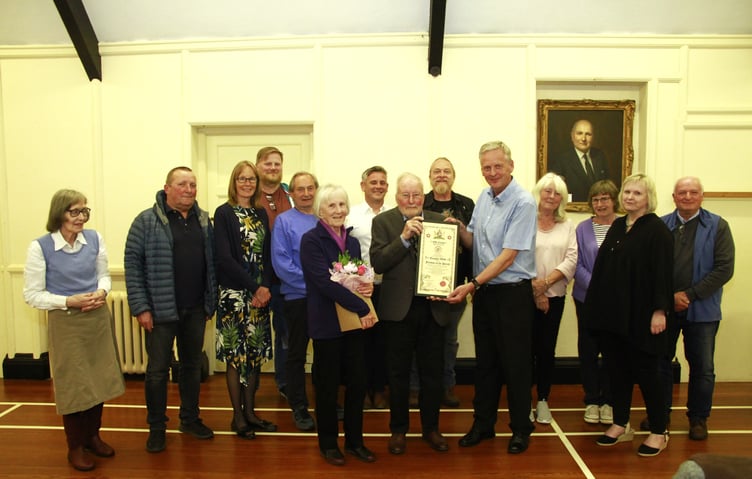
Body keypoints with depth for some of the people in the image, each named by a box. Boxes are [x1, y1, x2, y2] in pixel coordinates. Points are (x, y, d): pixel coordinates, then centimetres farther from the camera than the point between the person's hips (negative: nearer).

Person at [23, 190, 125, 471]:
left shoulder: (94, 239, -1)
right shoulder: (40, 247, -11)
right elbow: (32, 294, -9)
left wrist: (101, 292, -12)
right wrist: (69, 301, -20)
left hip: (98, 318, 4)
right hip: (66, 323, -4)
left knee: (99, 380, 13)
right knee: (74, 385, 6)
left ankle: (93, 435, 34)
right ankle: (75, 446, 26)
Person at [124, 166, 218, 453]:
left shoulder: (204, 221, 7)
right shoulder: (147, 221, -6)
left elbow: (212, 263, 9)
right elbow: (133, 264, -8)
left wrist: (212, 302, 6)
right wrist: (141, 307, -12)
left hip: (196, 310, 4)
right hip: (161, 310, -4)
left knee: (192, 366, 15)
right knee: (158, 369, 6)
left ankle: (190, 419, 31)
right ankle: (157, 427, 22)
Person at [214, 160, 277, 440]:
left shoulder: (261, 214, 12)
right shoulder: (224, 213, -4)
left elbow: (267, 255, 8)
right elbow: (225, 257, -12)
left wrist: (266, 286, -8)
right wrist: (254, 287, -15)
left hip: (260, 293, 5)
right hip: (234, 293, -5)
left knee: (255, 353, 9)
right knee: (235, 353, 1)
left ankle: (250, 412, 21)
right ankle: (238, 416, 14)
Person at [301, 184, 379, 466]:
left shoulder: (352, 242, 10)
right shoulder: (311, 240, -9)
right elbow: (326, 282, -19)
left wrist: (369, 285, -7)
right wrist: (362, 309, -21)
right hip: (327, 323, -5)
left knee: (357, 383, 10)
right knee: (328, 385, 6)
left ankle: (354, 440, 26)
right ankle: (328, 443, 24)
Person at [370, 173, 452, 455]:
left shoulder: (438, 220, 8)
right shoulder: (383, 222, 0)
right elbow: (377, 262, -11)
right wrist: (404, 236, -19)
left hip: (432, 307, 2)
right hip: (398, 307, -2)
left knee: (432, 371, 11)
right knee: (398, 372, 10)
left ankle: (431, 428, 29)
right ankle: (398, 429, 26)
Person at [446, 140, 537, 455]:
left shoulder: (523, 202, -15)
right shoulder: (483, 198, 7)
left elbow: (507, 256, -19)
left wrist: (472, 284, -21)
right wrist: (458, 227, -6)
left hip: (513, 293, -6)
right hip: (482, 291, 7)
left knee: (515, 364, 6)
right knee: (485, 361, 15)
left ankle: (521, 428, 24)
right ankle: (483, 423, 29)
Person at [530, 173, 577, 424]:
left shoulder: (567, 226, 10)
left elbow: (571, 260, 0)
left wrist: (546, 282, -13)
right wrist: (535, 290, -12)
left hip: (555, 296, 3)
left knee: (547, 349, 7)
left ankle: (543, 400, 19)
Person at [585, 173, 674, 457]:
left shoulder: (657, 229, -9)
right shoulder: (617, 226, 11)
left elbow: (663, 272, -14)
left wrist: (660, 310, -18)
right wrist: (596, 300, 11)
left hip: (641, 315, -6)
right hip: (614, 313, 6)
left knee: (645, 371, 2)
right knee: (616, 368, 11)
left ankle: (659, 432, 18)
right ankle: (620, 425, 25)